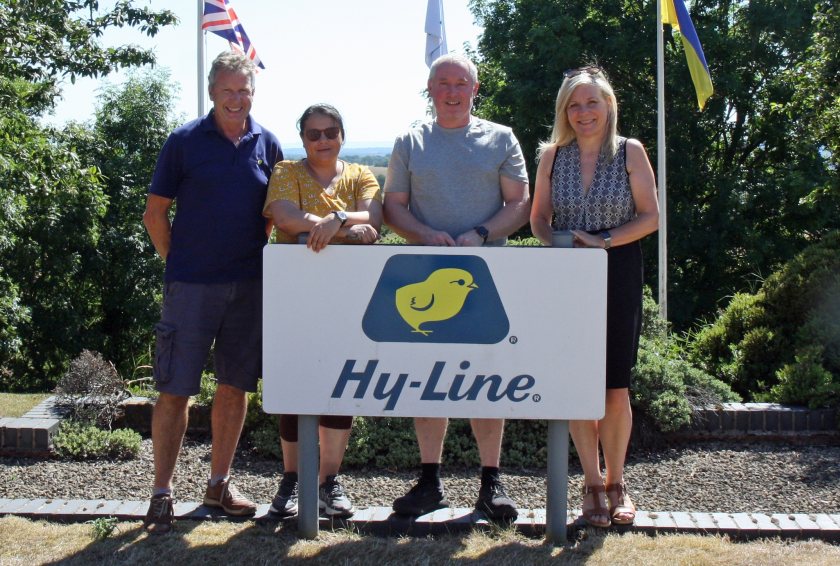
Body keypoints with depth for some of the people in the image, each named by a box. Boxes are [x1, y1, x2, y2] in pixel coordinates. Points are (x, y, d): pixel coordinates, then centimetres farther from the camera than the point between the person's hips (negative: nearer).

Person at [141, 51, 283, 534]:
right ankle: (163, 492, 6)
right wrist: (177, 259, 0)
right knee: (175, 389, -2)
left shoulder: (267, 144, 7)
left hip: (250, 284, 4)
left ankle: (220, 483, 23)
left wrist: (257, 255, 8)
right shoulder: (185, 141, -3)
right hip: (192, 284, -3)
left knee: (236, 385, 9)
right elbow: (156, 213, 2)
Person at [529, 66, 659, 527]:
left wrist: (602, 241, -14)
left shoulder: (630, 152, 0)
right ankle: (591, 481, 16)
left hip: (618, 276, -1)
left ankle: (616, 482, 17)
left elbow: (650, 217, -2)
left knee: (615, 387, 0)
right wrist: (557, 243, -11)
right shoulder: (552, 155, 6)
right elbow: (539, 217, 10)